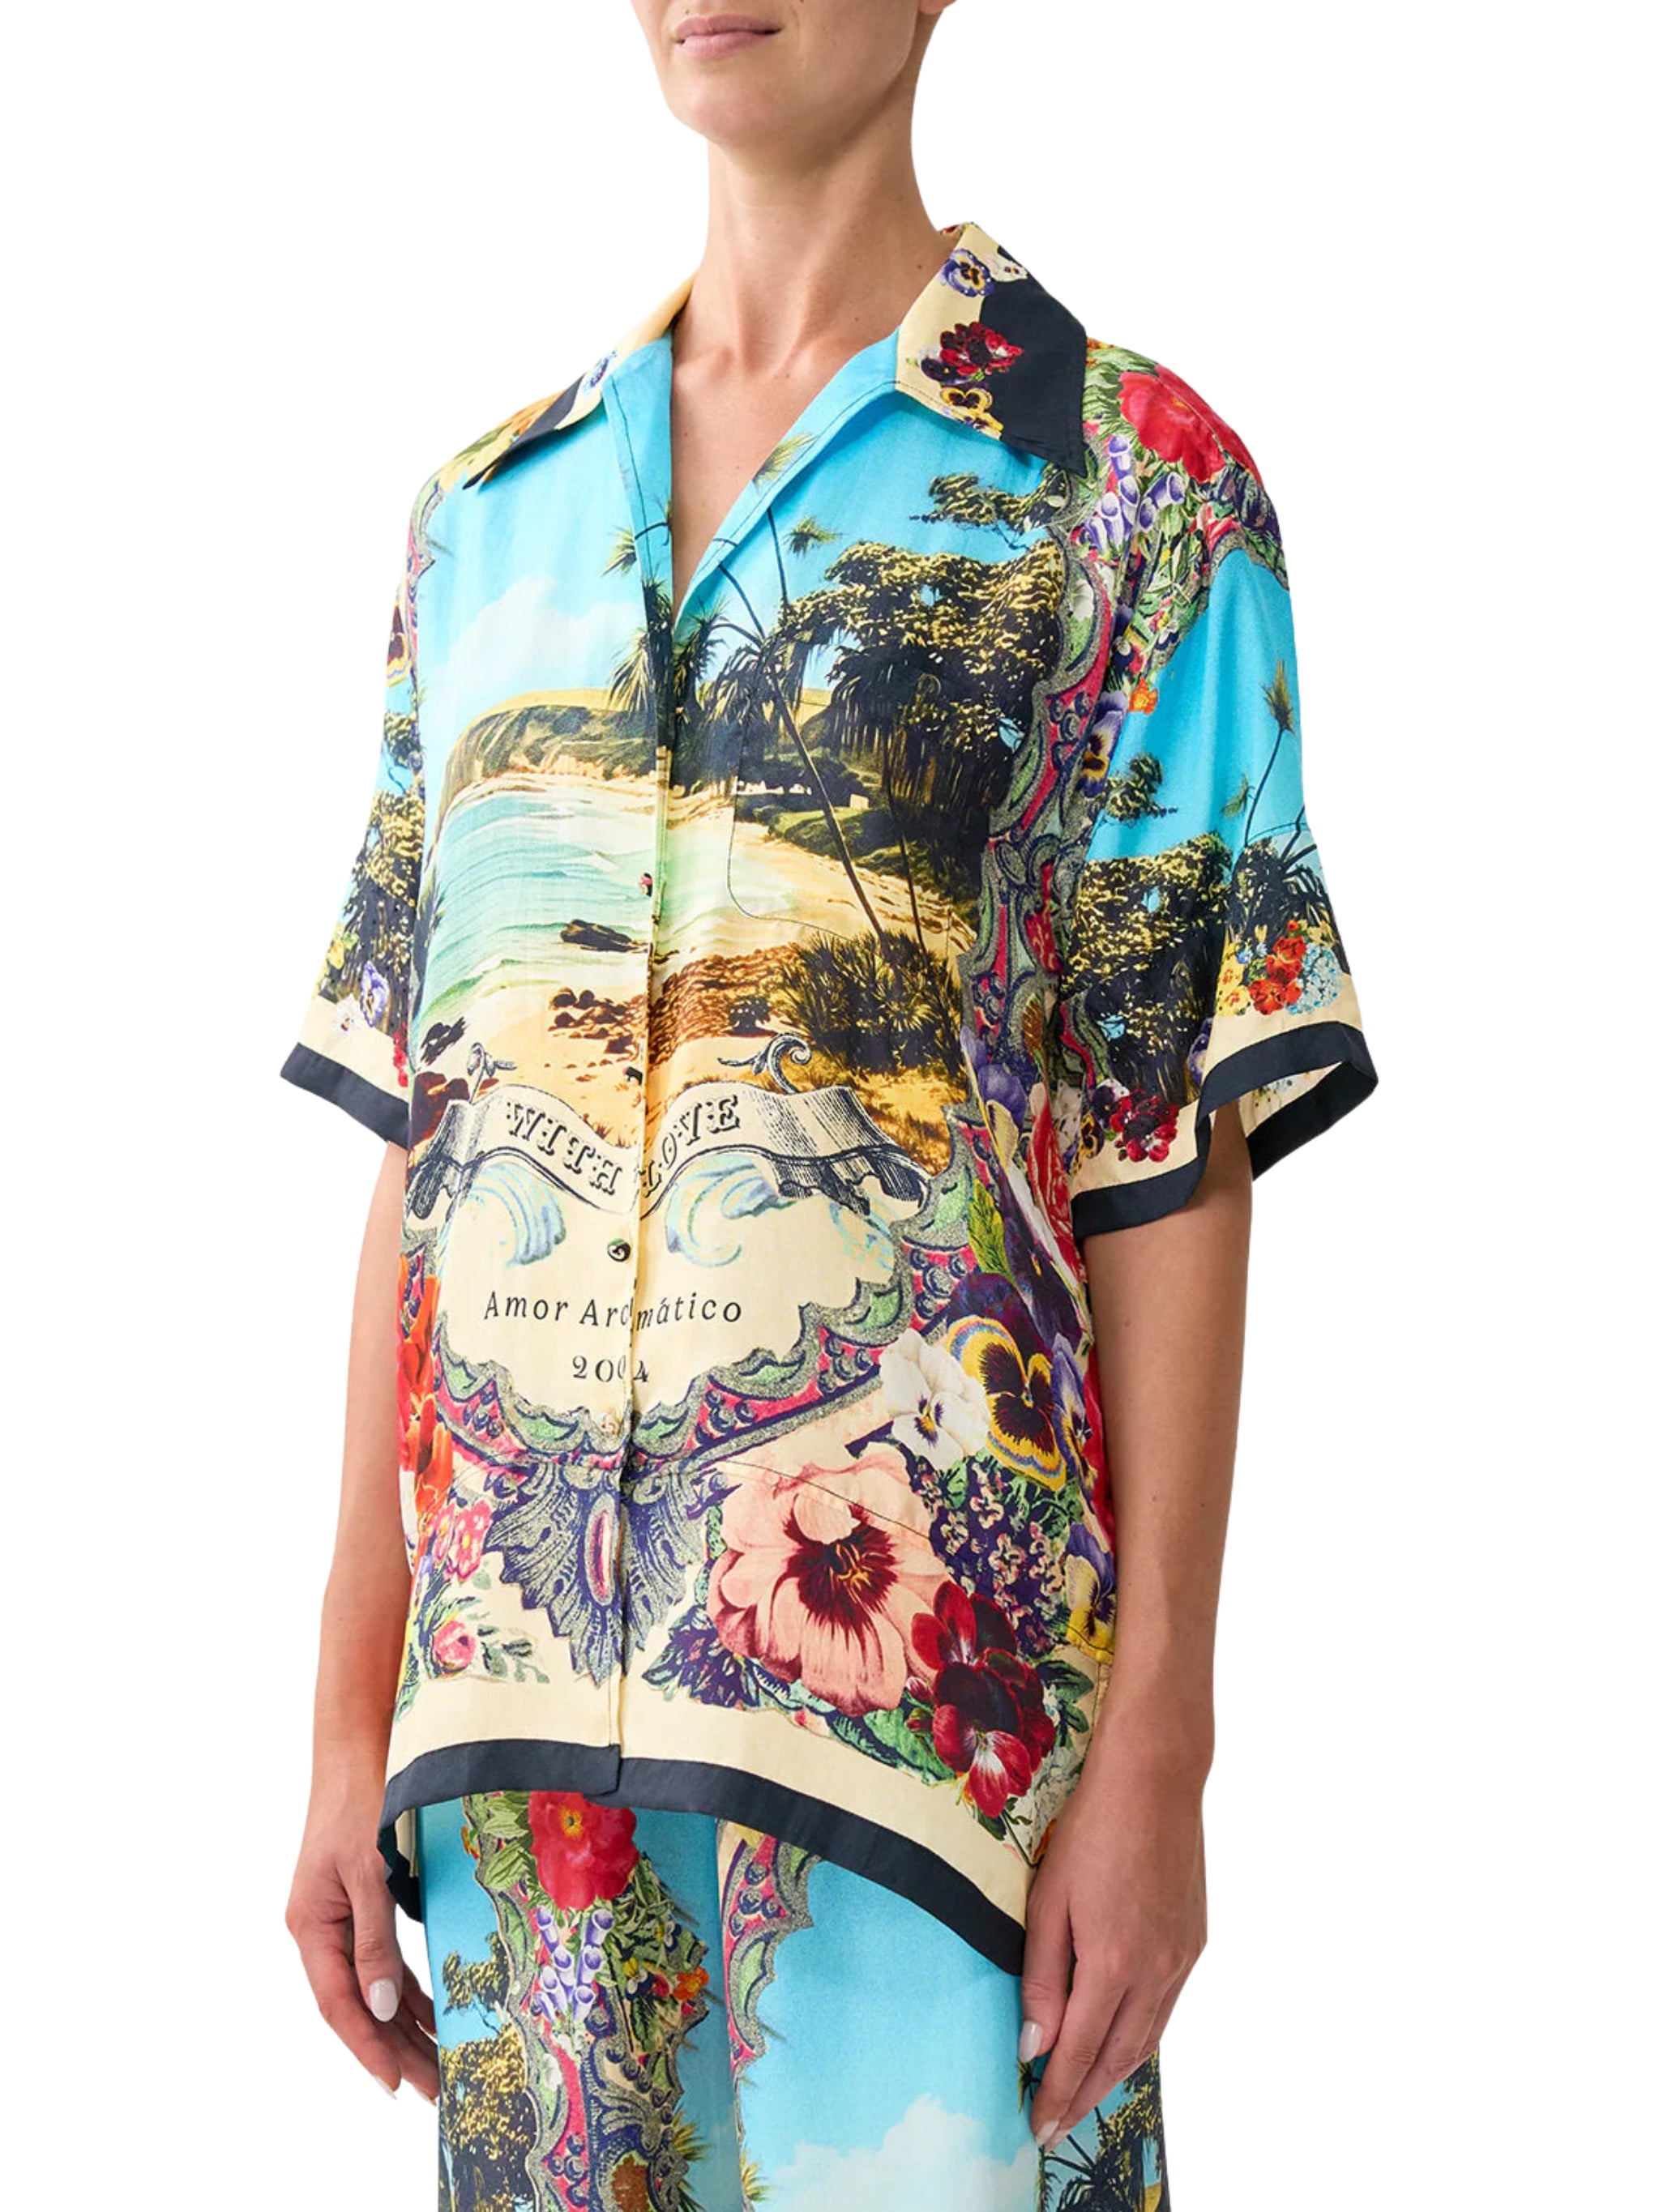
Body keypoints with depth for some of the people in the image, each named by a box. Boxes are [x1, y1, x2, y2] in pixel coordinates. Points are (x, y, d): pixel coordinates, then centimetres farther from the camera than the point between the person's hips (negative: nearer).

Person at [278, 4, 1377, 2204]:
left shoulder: (1132, 482, 1)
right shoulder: (490, 514, 13)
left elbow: (1176, 1152, -3)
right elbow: (423, 1144, 12)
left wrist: (1161, 1748, -8)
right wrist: (351, 1729, 8)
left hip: (930, 1670, -4)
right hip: (516, 1686, 4)